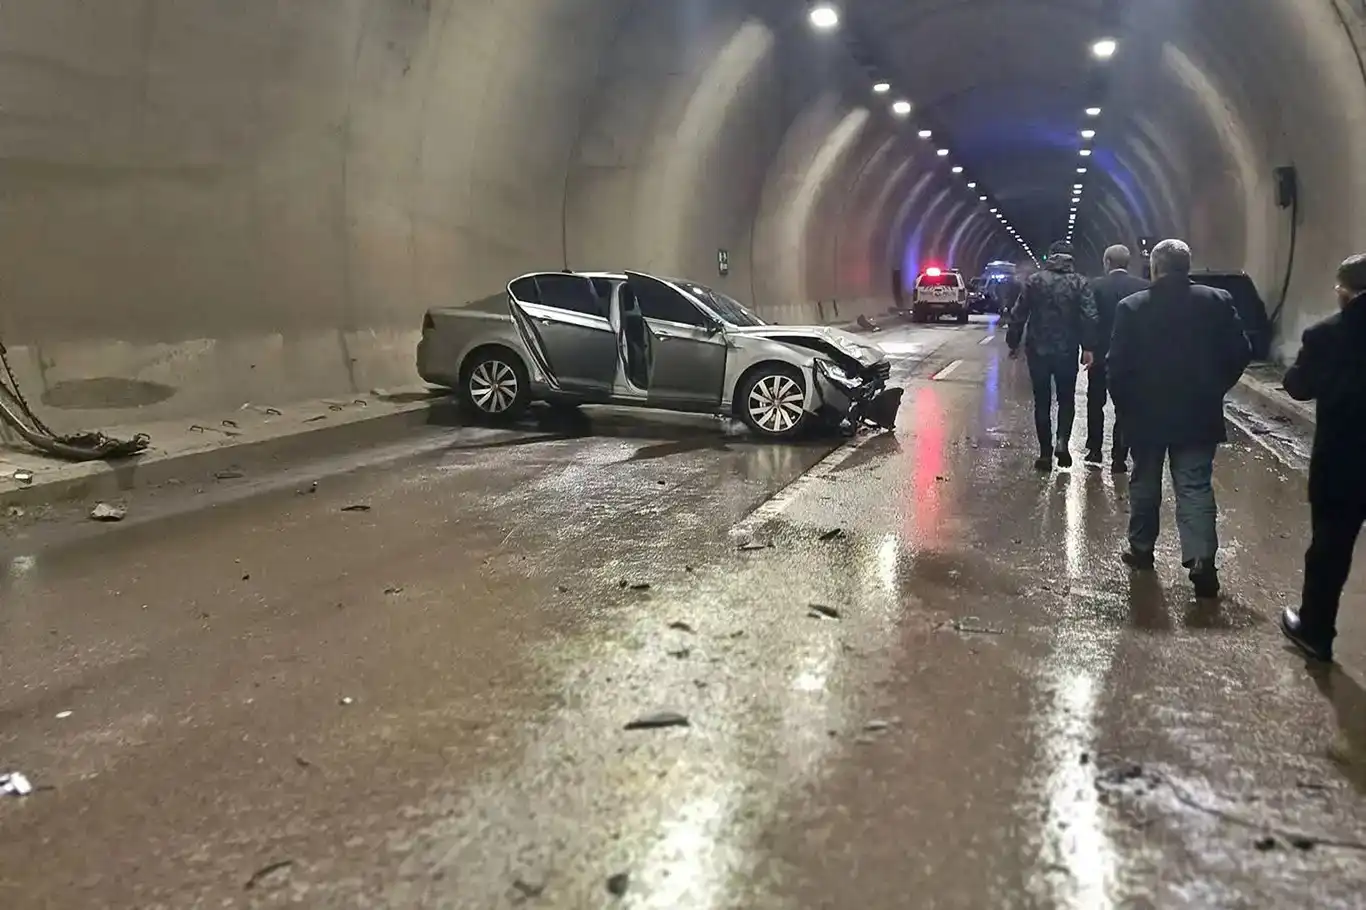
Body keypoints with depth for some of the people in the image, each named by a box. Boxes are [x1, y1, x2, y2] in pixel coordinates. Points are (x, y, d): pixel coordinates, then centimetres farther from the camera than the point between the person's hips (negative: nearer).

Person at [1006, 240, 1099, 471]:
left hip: (1038, 351, 0)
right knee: (1066, 400, 15)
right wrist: (1088, 348, -6)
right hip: (1067, 351, 0)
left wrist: (1013, 342, 8)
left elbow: (1018, 315, 0)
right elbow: (1090, 318, -9)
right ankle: (1062, 441, -6)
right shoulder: (1080, 283, -1)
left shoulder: (1034, 281, -1)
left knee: (1042, 402, 8)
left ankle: (1045, 453, 7)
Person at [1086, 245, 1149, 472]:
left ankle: (1094, 449, 22)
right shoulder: (1143, 287, -3)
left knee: (1095, 403, 18)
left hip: (1101, 353, -1)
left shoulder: (1096, 286, -8)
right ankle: (1119, 457, 5)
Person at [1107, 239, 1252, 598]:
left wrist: (1124, 406, 4)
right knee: (1196, 487, 1)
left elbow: (1118, 365, -9)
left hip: (1146, 414, 0)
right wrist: (1215, 389, 13)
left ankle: (1141, 548, 26)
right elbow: (1240, 354, -1)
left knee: (1145, 483, 15)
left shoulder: (1132, 307, -7)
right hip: (1199, 414, 1)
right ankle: (1202, 559, -11)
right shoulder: (1218, 302, -2)